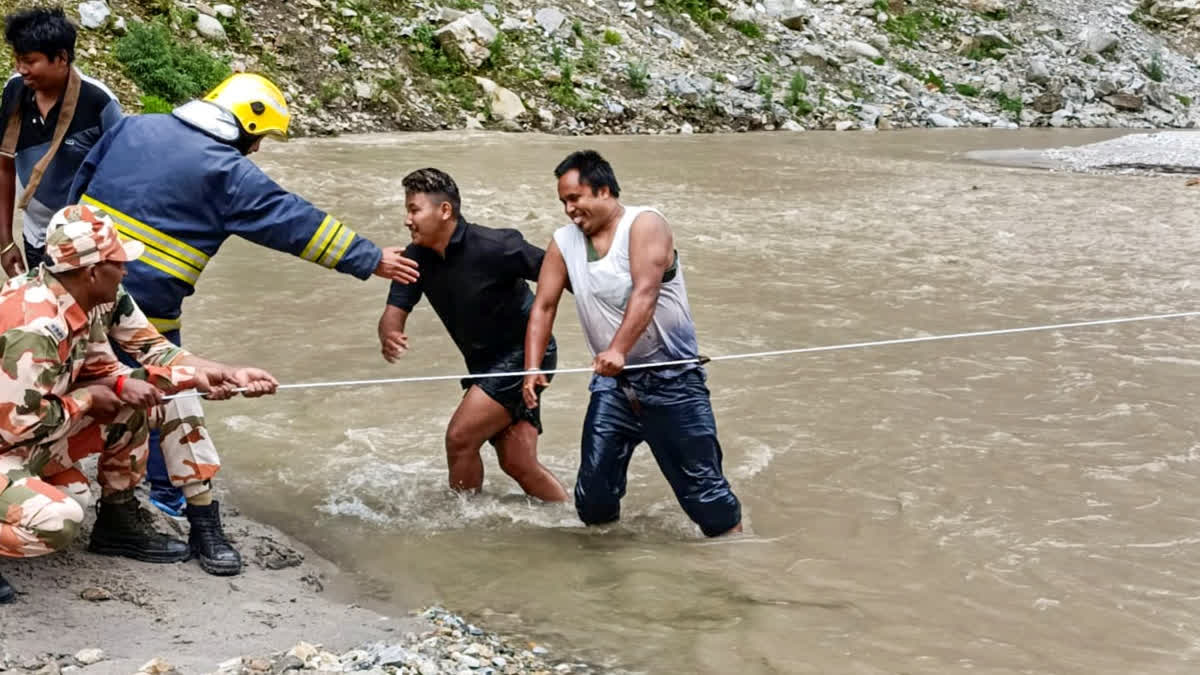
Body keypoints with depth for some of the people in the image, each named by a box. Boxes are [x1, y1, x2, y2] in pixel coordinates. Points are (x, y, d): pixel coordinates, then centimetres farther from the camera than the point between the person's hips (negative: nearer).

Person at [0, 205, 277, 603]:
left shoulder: (96, 296, -6)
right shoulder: (36, 327, -31)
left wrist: (225, 374, -9)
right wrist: (92, 398, -14)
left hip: (33, 429, 9)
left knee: (138, 401, 0)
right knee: (57, 520, -32)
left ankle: (119, 520, 13)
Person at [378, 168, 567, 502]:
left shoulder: (494, 247, -23)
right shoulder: (416, 259, -2)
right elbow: (394, 312, -7)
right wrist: (389, 337, -32)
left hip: (524, 353, -7)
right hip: (485, 363, 7)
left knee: (460, 438, -12)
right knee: (518, 464, 5)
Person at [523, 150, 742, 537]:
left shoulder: (644, 225, -13)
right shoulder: (563, 243, 3)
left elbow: (645, 293, -26)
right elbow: (543, 307, 2)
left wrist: (618, 350, -39)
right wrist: (532, 370, -12)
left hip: (671, 378, -5)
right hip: (613, 381, 5)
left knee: (701, 483, -1)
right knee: (593, 491, 1)